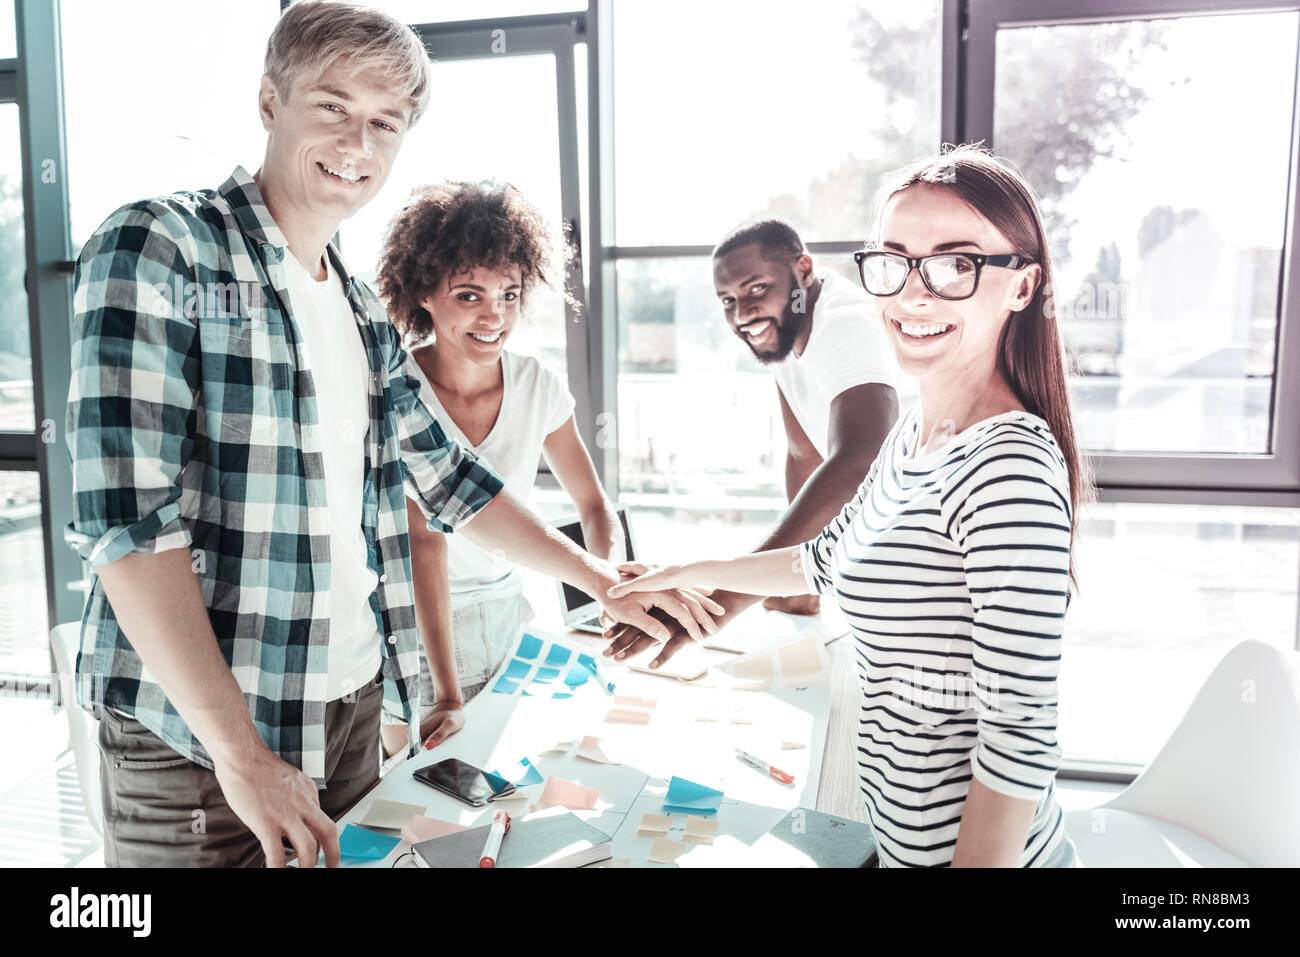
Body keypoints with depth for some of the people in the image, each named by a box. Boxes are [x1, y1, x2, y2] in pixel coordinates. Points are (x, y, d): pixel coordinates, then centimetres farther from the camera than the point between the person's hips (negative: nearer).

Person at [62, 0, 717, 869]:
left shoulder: (362, 310, 11)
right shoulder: (157, 250, -11)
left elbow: (445, 475, 16)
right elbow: (126, 513, -19)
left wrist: (599, 578, 13)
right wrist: (240, 752, -21)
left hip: (353, 701, 6)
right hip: (199, 735, -6)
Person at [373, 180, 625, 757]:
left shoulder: (537, 386, -8)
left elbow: (594, 504, 0)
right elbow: (424, 537, -28)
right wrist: (447, 697, -31)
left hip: (508, 617, 4)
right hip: (415, 629, -3)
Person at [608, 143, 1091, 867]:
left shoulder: (1010, 470, -27)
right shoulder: (915, 434, 2)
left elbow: (1020, 728, -26)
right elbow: (827, 561, 18)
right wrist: (686, 574, 24)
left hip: (976, 846, -8)